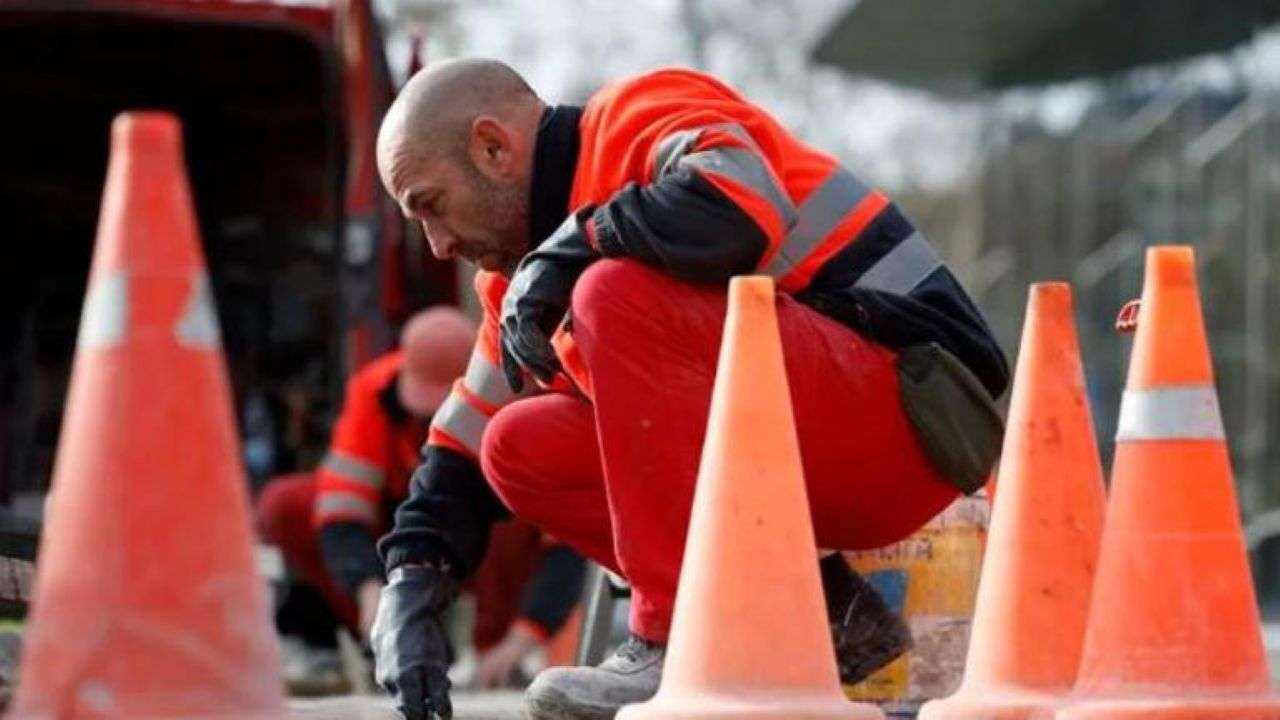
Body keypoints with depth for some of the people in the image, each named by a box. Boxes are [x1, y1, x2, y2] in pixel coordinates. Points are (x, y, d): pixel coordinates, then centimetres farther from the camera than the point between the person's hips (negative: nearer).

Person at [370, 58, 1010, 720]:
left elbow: (741, 206, -30)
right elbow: (463, 447, 20)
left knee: (618, 296, -24)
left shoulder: (639, 114, -7)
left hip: (905, 411, -9)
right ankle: (818, 612, 0)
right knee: (521, 451, 3)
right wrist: (409, 594, 6)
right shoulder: (525, 273, 17)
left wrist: (567, 250, -17)